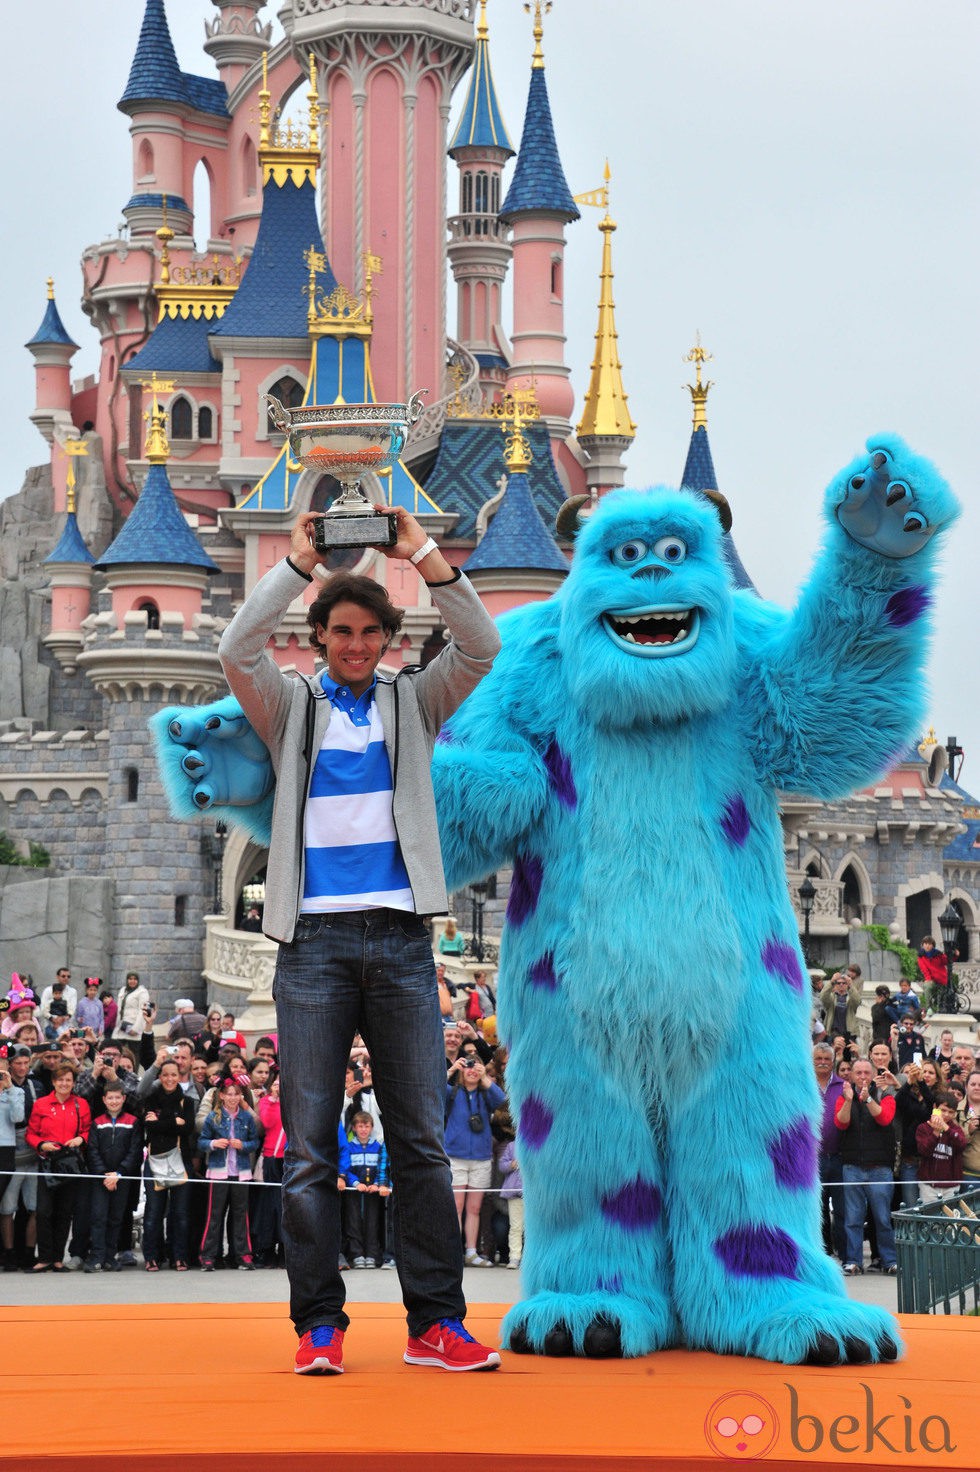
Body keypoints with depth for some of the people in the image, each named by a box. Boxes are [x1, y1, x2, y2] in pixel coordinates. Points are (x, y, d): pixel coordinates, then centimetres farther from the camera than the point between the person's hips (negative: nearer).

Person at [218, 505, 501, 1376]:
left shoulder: (413, 703, 16)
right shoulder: (293, 709, 13)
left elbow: (481, 646, 2)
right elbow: (238, 650, -5)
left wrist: (425, 556, -4)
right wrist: (299, 562, -6)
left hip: (399, 938, 1)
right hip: (315, 938, -1)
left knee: (422, 1142, 0)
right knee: (310, 1146, -3)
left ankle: (436, 1322, 2)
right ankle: (320, 1325, 0)